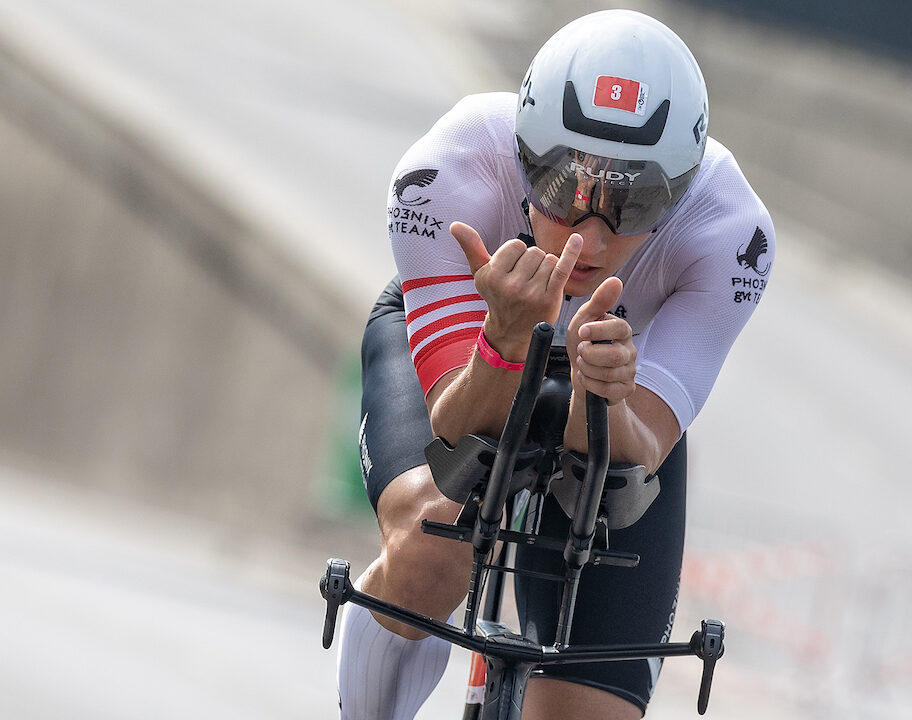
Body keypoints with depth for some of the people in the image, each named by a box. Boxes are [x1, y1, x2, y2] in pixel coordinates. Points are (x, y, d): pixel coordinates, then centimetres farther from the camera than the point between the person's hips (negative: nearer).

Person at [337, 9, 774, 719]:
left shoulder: (731, 233, -36)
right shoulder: (447, 173, -38)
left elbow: (634, 458, -36)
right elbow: (458, 425, -37)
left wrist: (600, 396, -59)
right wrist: (507, 339, -58)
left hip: (614, 417, 1)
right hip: (454, 343, -1)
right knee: (431, 545, -36)